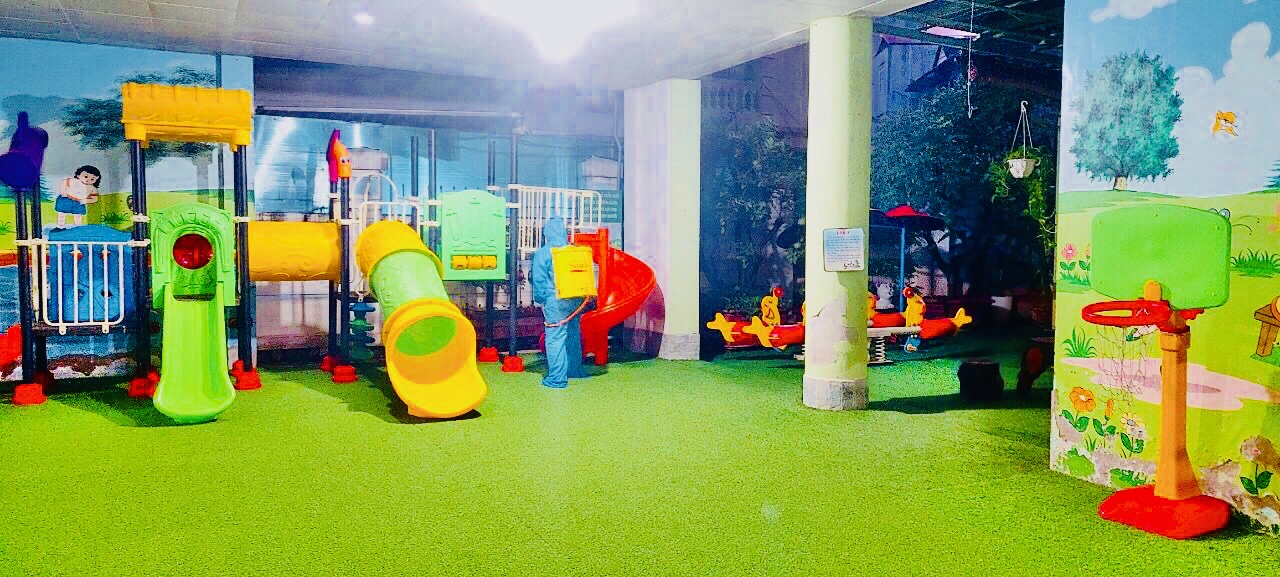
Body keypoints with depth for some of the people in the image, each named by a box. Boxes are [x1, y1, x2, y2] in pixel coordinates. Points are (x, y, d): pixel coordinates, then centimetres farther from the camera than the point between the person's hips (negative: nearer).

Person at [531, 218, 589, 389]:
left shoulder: (543, 253, -5)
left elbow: (539, 279, -6)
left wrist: (540, 298, 5)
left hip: (555, 301, -5)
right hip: (576, 301, 6)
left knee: (555, 338, -3)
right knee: (573, 336, 17)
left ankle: (557, 378, -4)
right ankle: (575, 370, 30)